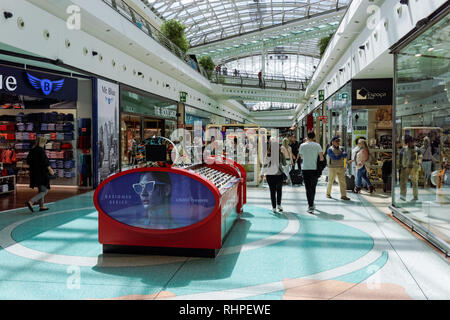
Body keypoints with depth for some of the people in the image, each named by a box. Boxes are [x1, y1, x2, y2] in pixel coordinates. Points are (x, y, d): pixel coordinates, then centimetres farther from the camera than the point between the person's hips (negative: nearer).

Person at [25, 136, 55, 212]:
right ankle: (30, 202, -16)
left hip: (34, 173, 9)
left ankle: (42, 206, 25)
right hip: (42, 173, -9)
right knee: (44, 191, -3)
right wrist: (50, 169, -12)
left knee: (40, 190, 19)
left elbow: (28, 161, 10)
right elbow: (45, 161, -19)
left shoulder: (32, 150, 7)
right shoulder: (41, 150, -15)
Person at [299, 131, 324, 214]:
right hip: (315, 169, 1)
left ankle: (310, 206, -7)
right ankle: (311, 204, 27)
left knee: (308, 188, 1)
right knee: (313, 187, 16)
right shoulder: (317, 145, 0)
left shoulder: (302, 145, 1)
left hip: (305, 169, -1)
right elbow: (321, 157, -6)